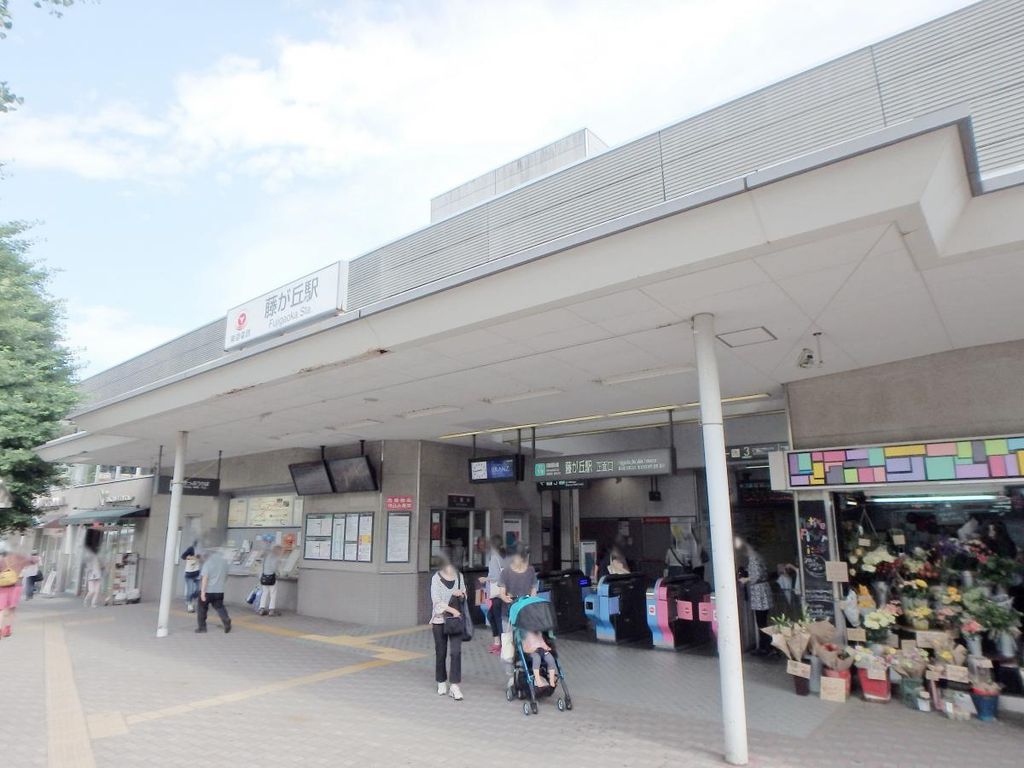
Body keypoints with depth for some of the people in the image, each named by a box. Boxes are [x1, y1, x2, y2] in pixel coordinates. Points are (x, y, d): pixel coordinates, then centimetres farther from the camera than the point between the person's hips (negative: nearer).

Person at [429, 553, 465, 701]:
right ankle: (442, 682, 26)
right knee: (441, 652, 9)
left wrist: (461, 594, -9)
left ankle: (454, 686, -3)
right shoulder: (436, 578, -7)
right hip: (440, 619, -2)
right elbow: (437, 601, -12)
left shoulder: (458, 576, 4)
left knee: (456, 651, -7)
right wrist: (453, 610, -20)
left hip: (456, 619, 2)